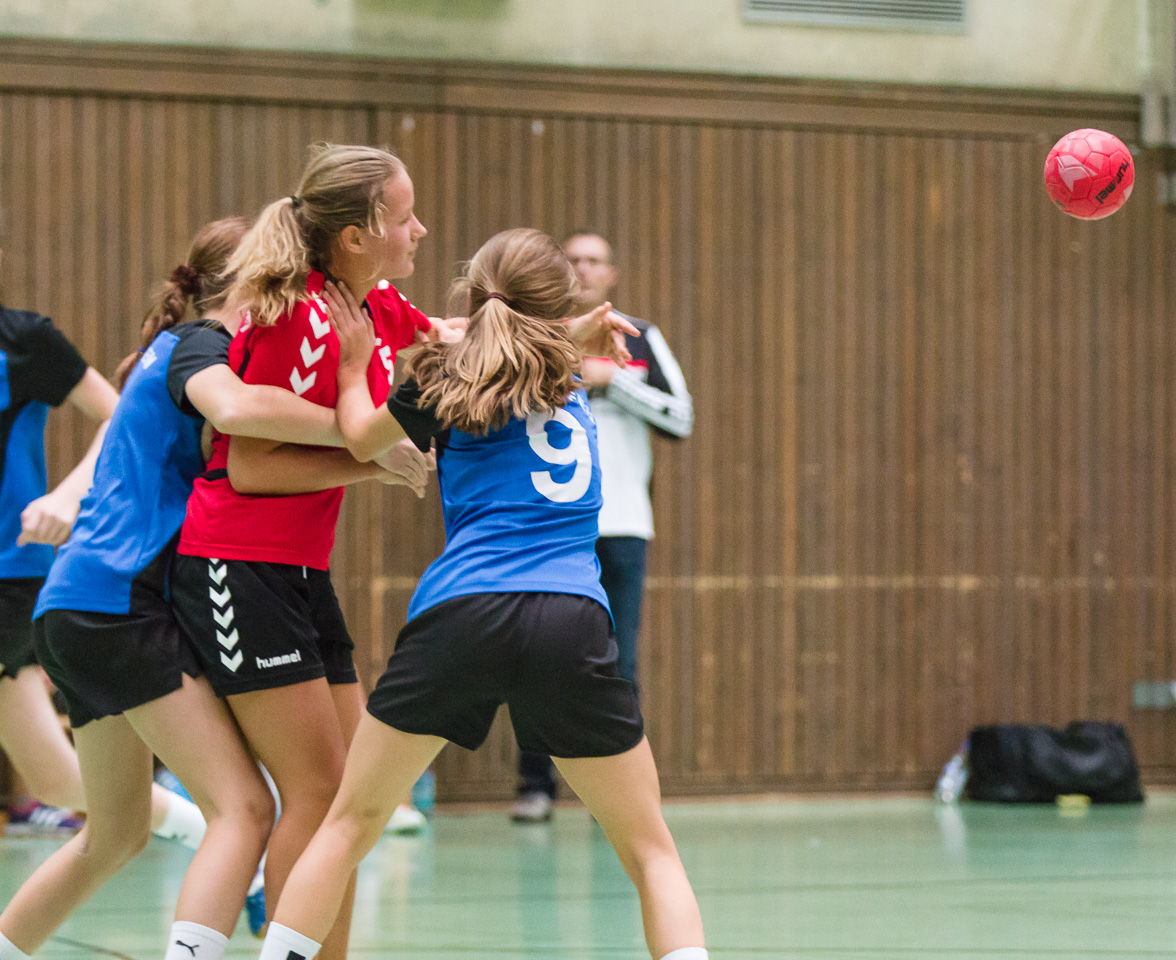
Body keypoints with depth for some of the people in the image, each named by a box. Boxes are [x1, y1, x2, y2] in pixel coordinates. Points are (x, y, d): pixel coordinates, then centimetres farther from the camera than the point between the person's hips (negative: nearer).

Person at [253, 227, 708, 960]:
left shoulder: (446, 376, 14)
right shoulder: (571, 391, 22)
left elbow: (360, 439, 30)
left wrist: (355, 366, 44)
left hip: (460, 610, -1)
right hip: (571, 621, 1)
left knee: (350, 823, 16)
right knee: (649, 849, 10)